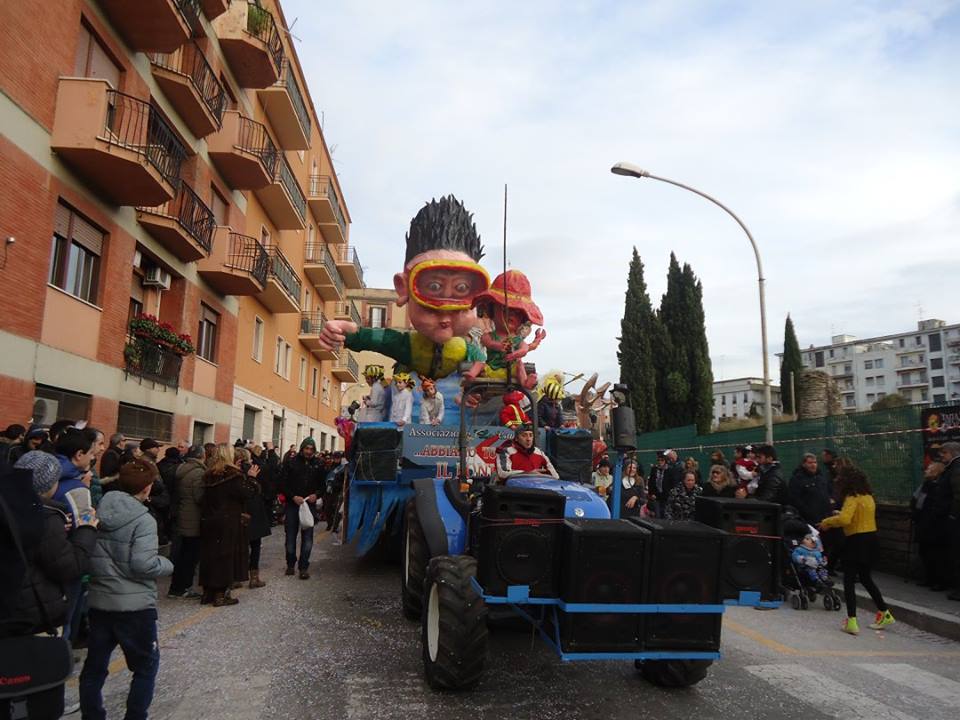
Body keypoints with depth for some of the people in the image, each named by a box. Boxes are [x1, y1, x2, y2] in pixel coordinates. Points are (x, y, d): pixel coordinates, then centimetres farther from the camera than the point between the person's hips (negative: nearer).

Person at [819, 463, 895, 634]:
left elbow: (844, 519, -27)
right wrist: (840, 514, 16)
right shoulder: (868, 496, 10)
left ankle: (852, 622, -3)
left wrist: (827, 522, -13)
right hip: (871, 539, 8)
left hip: (856, 541, -8)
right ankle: (884, 614, 32)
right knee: (866, 578, 24)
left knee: (849, 581, -1)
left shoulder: (852, 498, -15)